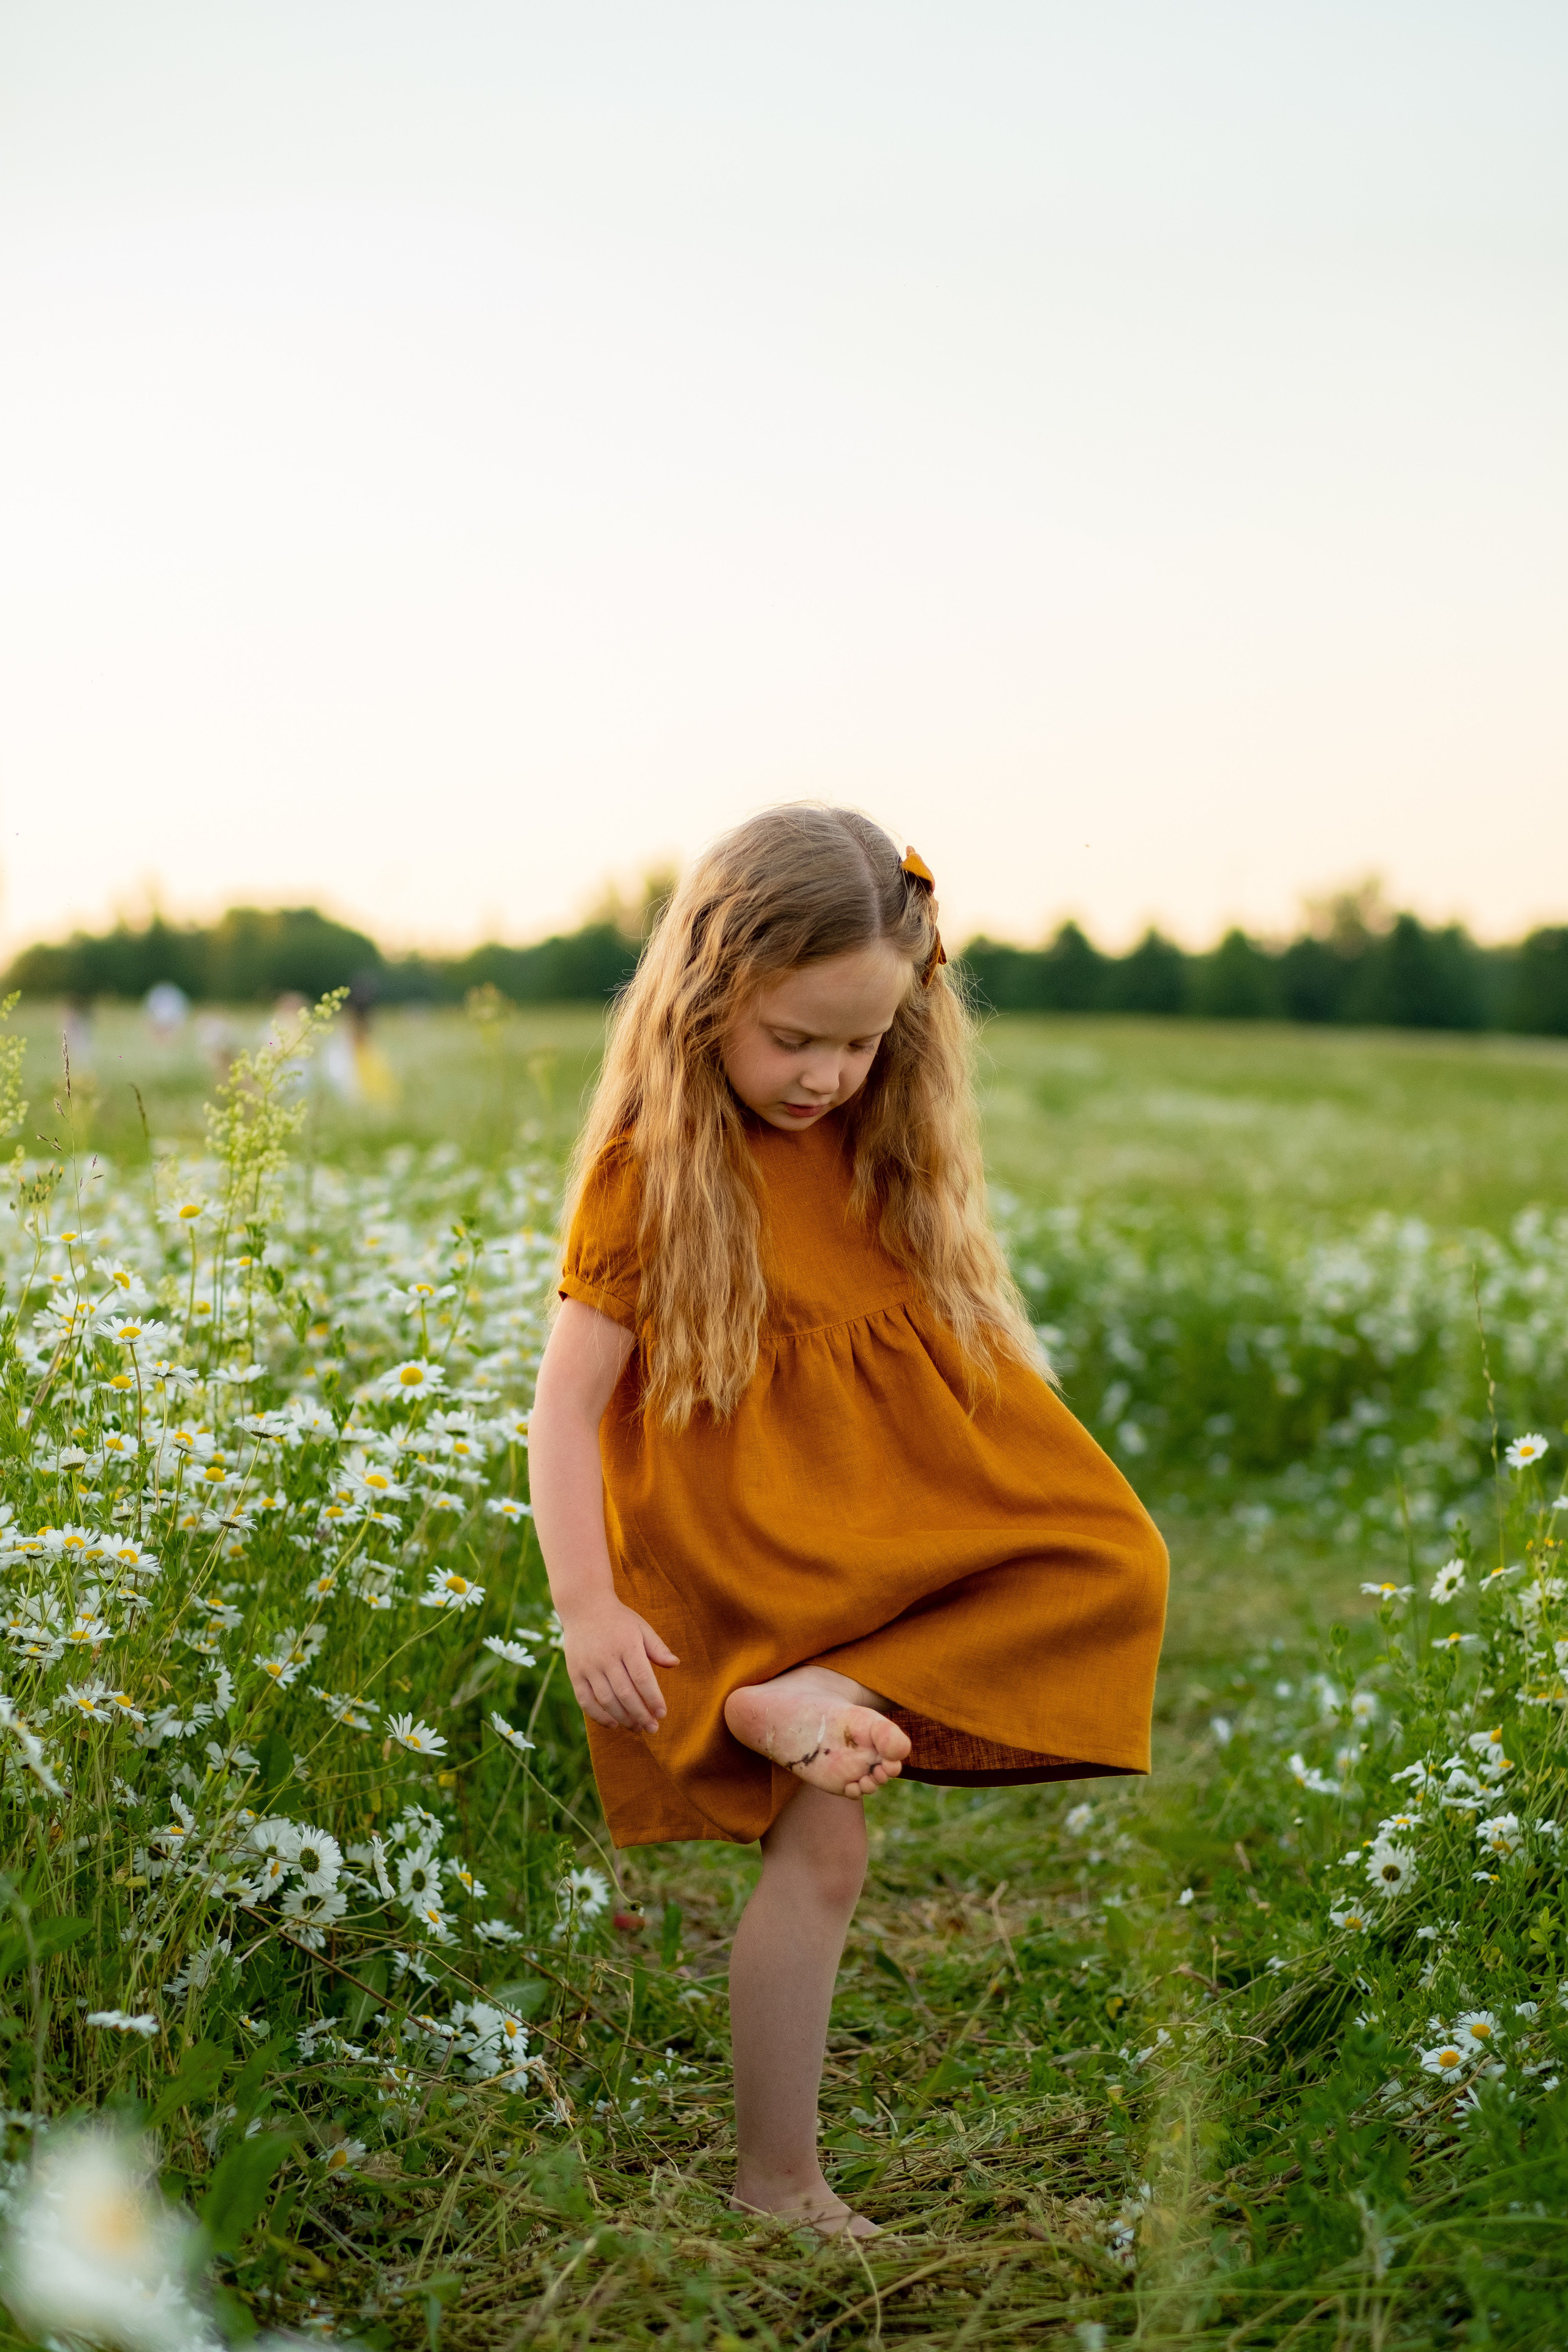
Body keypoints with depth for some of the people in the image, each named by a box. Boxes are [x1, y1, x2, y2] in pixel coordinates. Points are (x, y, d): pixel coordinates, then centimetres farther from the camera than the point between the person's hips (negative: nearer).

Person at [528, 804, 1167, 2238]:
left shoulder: (888, 1149, 9)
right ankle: (778, 2183, 6)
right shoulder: (651, 1168, -9)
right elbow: (570, 1396, -11)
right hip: (743, 1545, -6)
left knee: (1116, 1564, -15)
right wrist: (586, 1604, -18)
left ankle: (819, 1701, -24)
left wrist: (1039, 1453, 8)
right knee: (821, 1847, -9)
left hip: (893, 1518, 7)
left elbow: (965, 1316, 18)